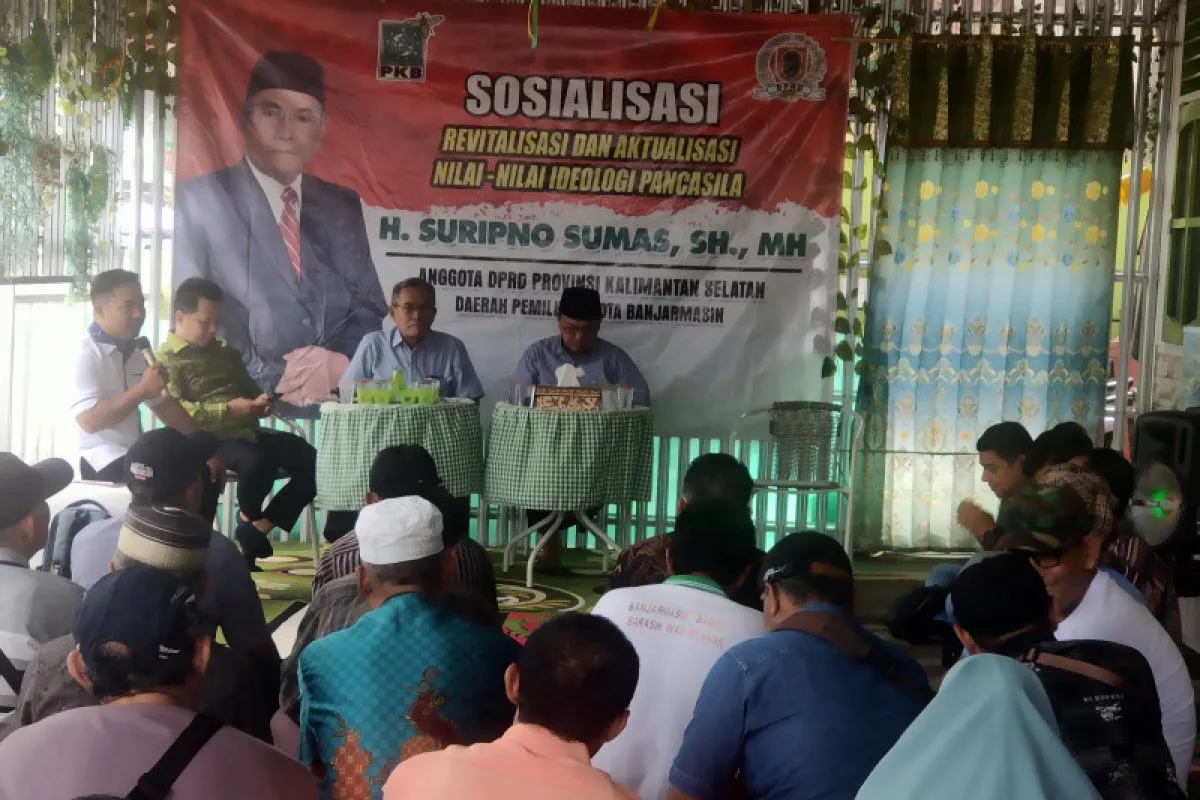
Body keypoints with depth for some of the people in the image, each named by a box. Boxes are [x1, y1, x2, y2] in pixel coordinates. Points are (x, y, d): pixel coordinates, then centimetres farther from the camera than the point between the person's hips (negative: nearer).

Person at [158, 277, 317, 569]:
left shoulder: (226, 353, 24)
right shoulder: (167, 359, 1)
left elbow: (250, 389, 33)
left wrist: (260, 402, 7)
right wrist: (229, 409, -22)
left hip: (247, 431, 8)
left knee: (311, 459, -12)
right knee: (258, 462, -37)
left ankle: (256, 530, -7)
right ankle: (248, 518, -2)